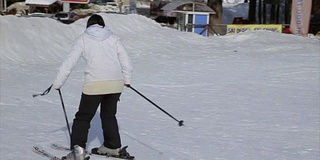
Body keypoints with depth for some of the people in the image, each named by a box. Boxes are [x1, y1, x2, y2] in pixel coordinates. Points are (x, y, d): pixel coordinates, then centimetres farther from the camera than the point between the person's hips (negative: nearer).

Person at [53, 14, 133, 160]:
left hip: (94, 84, -3)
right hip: (116, 83, 3)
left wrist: (57, 83, 11)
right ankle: (113, 146, 28)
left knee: (83, 117, 8)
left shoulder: (83, 39, 7)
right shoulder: (113, 37, 13)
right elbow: (125, 60, 10)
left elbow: (69, 63, 5)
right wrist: (127, 79, 24)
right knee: (109, 115, 23)